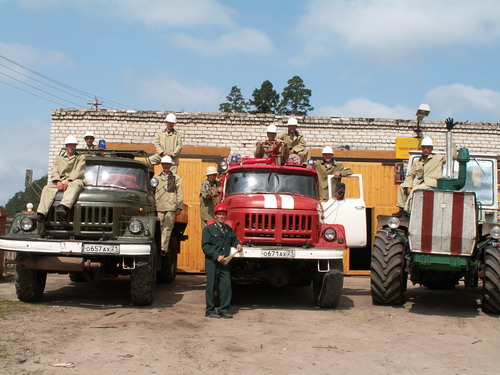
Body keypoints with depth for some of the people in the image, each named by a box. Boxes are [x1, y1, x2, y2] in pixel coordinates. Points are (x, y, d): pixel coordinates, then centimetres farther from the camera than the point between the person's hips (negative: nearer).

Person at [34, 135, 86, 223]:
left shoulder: (80, 158, 16)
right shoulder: (59, 158, 25)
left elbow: (79, 172, -1)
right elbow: (54, 171, 11)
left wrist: (68, 181, -17)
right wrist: (58, 181, -12)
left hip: (74, 180, -3)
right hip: (60, 181, 3)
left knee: (76, 184, -40)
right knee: (48, 188, -26)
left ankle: (63, 208, -65)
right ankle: (41, 214, -42)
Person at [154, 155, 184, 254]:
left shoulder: (176, 178, 14)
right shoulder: (156, 177, 16)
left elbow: (180, 194, 12)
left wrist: (179, 207, 4)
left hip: (171, 207, 0)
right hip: (159, 207, 0)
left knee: (167, 228, -5)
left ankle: (164, 248, -4)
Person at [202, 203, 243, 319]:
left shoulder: (229, 229, 17)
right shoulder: (208, 229, 0)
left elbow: (233, 239, 29)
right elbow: (205, 246, -7)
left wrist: (237, 244, 5)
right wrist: (216, 256, -17)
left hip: (225, 263, 5)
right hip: (212, 262, -5)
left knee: (226, 286, 1)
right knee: (211, 286, 0)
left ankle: (224, 309, 9)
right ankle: (210, 310, 9)